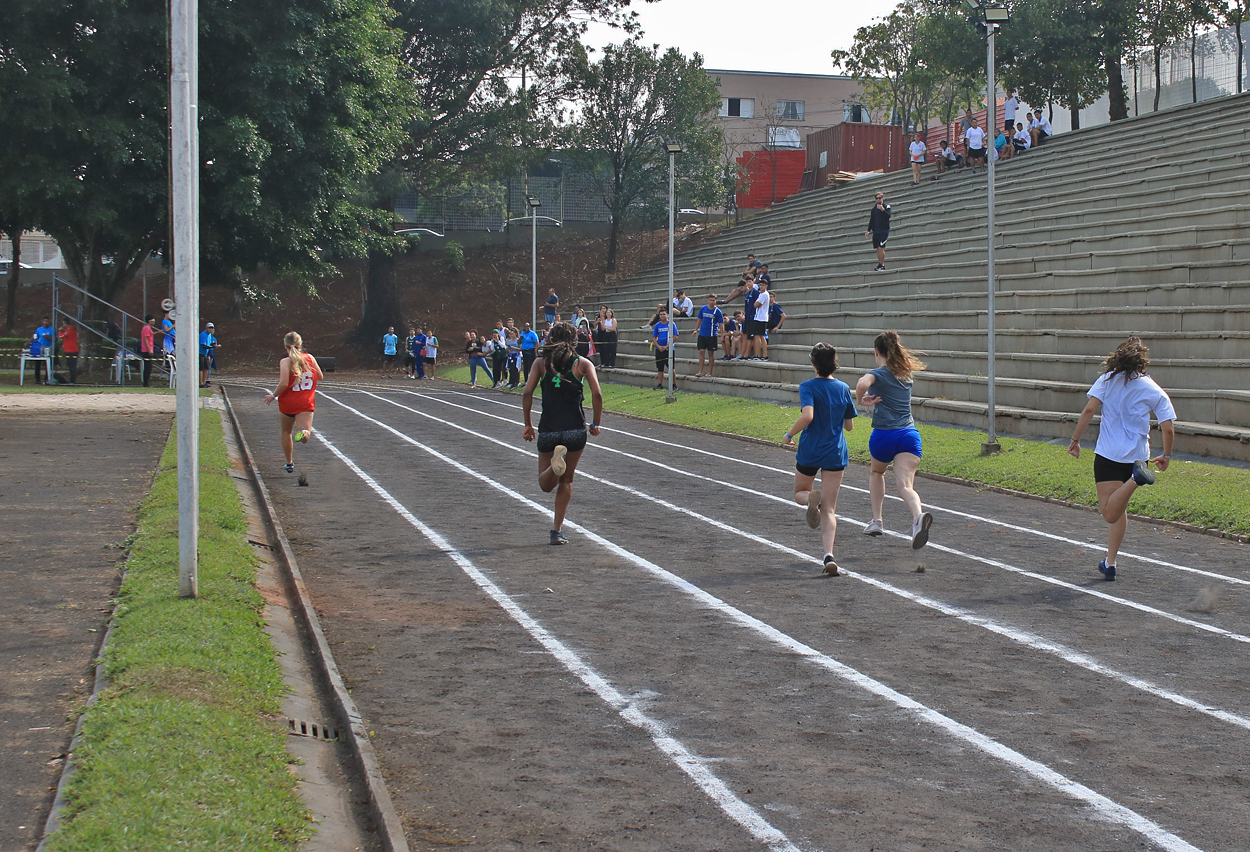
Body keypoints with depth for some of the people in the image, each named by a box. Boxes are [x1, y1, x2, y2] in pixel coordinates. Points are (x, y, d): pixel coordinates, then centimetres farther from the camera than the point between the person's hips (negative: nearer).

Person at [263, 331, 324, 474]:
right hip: (306, 404, 2)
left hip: (287, 403, -1)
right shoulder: (310, 358, 1)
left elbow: (284, 383, -21)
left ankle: (290, 463, 30)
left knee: (286, 432, 22)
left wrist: (273, 395, -4)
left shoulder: (285, 362, -11)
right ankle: (304, 432, -44)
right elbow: (320, 377, 12)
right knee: (305, 437, -7)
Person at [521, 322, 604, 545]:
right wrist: (595, 424, 6)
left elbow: (527, 393, -3)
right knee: (566, 481, 17)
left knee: (546, 484, 10)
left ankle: (556, 463, -25)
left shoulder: (541, 363, 7)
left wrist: (528, 424, 6)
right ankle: (557, 530, 10)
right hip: (575, 430, 0)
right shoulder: (583, 363, 4)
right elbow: (597, 395, -6)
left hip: (547, 430, 0)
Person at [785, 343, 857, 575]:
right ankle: (829, 556, -17)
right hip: (836, 454, 3)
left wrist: (790, 434, -11)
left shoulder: (808, 387, -11)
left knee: (800, 493, 25)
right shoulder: (843, 388, 2)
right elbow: (849, 425, 8)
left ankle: (812, 498, -12)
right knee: (828, 510, 3)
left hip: (809, 451, -3)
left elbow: (807, 416, -27)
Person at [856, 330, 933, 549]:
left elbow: (862, 384, -24)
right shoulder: (906, 374, 19)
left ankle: (877, 520, 29)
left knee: (877, 472, 28)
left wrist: (860, 400, -6)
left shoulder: (878, 374, 0)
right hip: (910, 435, 3)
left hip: (884, 435, -3)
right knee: (905, 485, -11)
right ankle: (918, 516, -42)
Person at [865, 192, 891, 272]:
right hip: (876, 231, 5)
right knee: (878, 248, 3)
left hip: (884, 230, -5)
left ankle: (881, 265, -10)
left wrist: (882, 209, -28)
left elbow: (888, 216, -16)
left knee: (881, 247, -15)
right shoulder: (874, 209, 15)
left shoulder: (886, 207, 0)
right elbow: (871, 220, 20)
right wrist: (868, 230, 14)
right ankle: (880, 265, 9)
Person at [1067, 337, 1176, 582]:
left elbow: (1090, 409, -8)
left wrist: (1075, 440, 0)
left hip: (1108, 454, -3)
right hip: (1137, 455, 3)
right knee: (1118, 510, 18)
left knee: (1110, 513, -10)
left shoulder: (1107, 380, 3)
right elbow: (1168, 428, 1)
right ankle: (1110, 562, 17)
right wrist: (1166, 456, 18)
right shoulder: (1155, 391, 4)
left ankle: (1135, 479, -34)